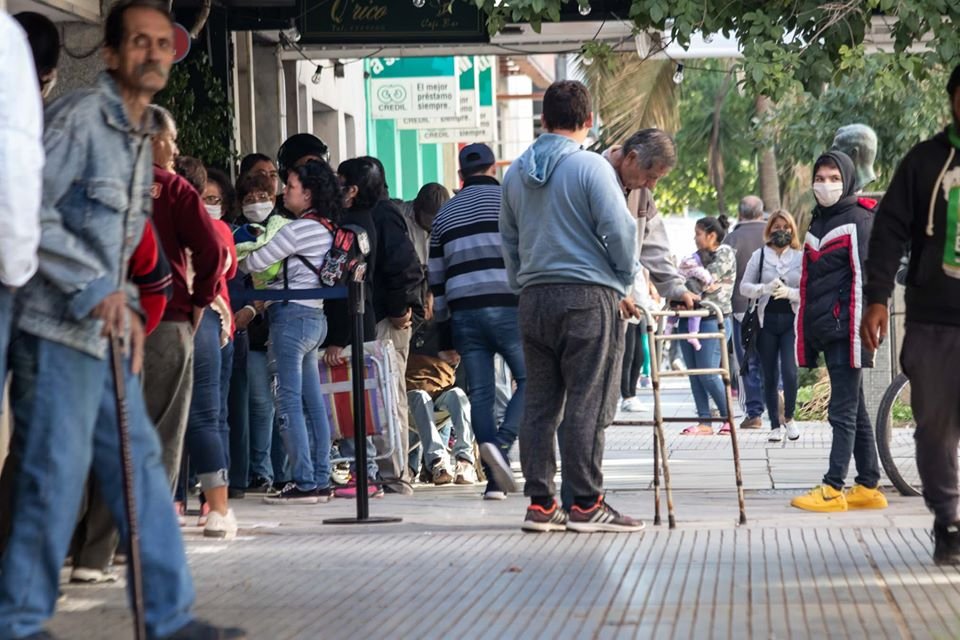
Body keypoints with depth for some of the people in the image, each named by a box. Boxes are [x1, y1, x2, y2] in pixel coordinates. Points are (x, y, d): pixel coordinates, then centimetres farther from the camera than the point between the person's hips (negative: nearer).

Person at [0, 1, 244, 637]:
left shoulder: (140, 136, 17)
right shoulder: (79, 117, -11)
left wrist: (124, 304, 12)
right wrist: (95, 288, -19)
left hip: (104, 331, 9)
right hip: (57, 326, -9)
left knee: (139, 467, 8)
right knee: (57, 473, -7)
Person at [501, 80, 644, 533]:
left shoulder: (515, 173, 11)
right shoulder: (590, 167, -8)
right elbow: (619, 231, -11)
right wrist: (625, 283, 4)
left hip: (534, 297, 6)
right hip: (588, 295, -6)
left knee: (539, 403, 8)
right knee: (587, 404, -3)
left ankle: (540, 503, 9)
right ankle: (586, 504, -3)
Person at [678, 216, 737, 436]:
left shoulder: (725, 254, -4)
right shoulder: (699, 255, 18)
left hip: (713, 320, -7)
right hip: (690, 318, 7)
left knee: (708, 373, -10)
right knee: (694, 373, 3)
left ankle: (728, 418, 4)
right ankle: (704, 422, 7)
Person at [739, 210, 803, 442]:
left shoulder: (801, 257, 4)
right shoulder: (759, 256, 6)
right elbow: (744, 287, 4)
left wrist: (789, 292, -17)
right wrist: (765, 288, -14)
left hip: (792, 320, -1)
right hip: (766, 320, 1)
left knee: (789, 372, -13)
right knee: (770, 377, 5)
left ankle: (789, 418, 9)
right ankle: (775, 425, 16)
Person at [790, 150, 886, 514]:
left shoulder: (859, 222, -6)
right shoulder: (818, 222, 19)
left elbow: (864, 281, -13)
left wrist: (859, 334, -18)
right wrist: (805, 335, 19)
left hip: (846, 330, -8)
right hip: (824, 330, 8)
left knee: (843, 411, -7)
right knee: (854, 411, 10)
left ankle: (833, 489, -7)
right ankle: (868, 487, 14)